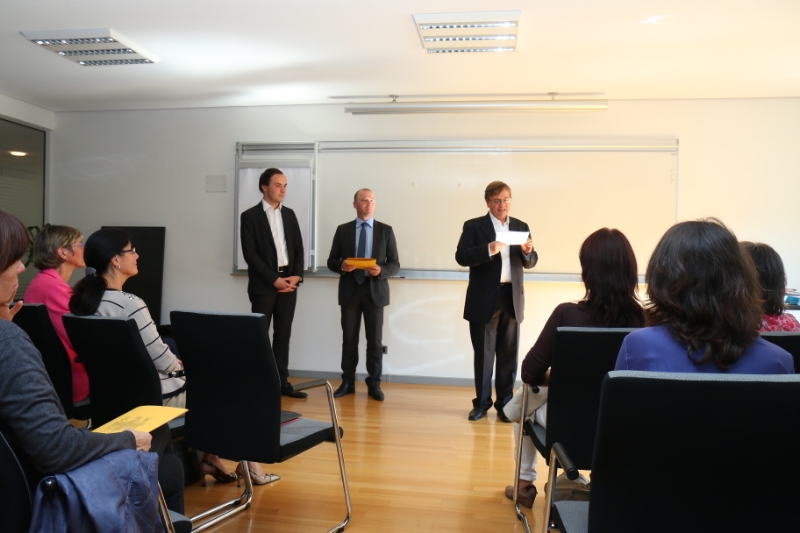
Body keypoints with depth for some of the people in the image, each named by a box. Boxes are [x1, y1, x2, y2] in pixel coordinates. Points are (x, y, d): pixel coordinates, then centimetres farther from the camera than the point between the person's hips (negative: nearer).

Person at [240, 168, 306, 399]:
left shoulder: (289, 214, 12)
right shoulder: (250, 216, -4)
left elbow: (298, 248, 10)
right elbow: (250, 253, -10)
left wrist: (297, 276, -5)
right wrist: (274, 279, -15)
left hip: (288, 282, 5)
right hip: (264, 284, -5)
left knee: (283, 334, 8)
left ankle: (282, 381, 15)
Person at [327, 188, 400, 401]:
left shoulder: (386, 231, 4)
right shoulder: (343, 230, 6)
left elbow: (395, 264, 2)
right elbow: (331, 261, 6)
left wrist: (381, 270, -19)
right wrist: (342, 266, -16)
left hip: (375, 291, -1)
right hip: (350, 290, 1)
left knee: (375, 340, 4)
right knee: (349, 339, 7)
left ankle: (374, 384, 15)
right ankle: (347, 382, 19)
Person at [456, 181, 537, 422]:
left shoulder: (521, 227, 10)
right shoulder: (474, 226, -1)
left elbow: (530, 262, 10)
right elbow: (461, 257, -12)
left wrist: (528, 252, -13)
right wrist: (488, 250, -25)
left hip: (512, 298, 3)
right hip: (484, 299, -3)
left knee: (509, 354, 8)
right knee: (483, 354, 7)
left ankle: (505, 403, 19)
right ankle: (482, 402, 19)